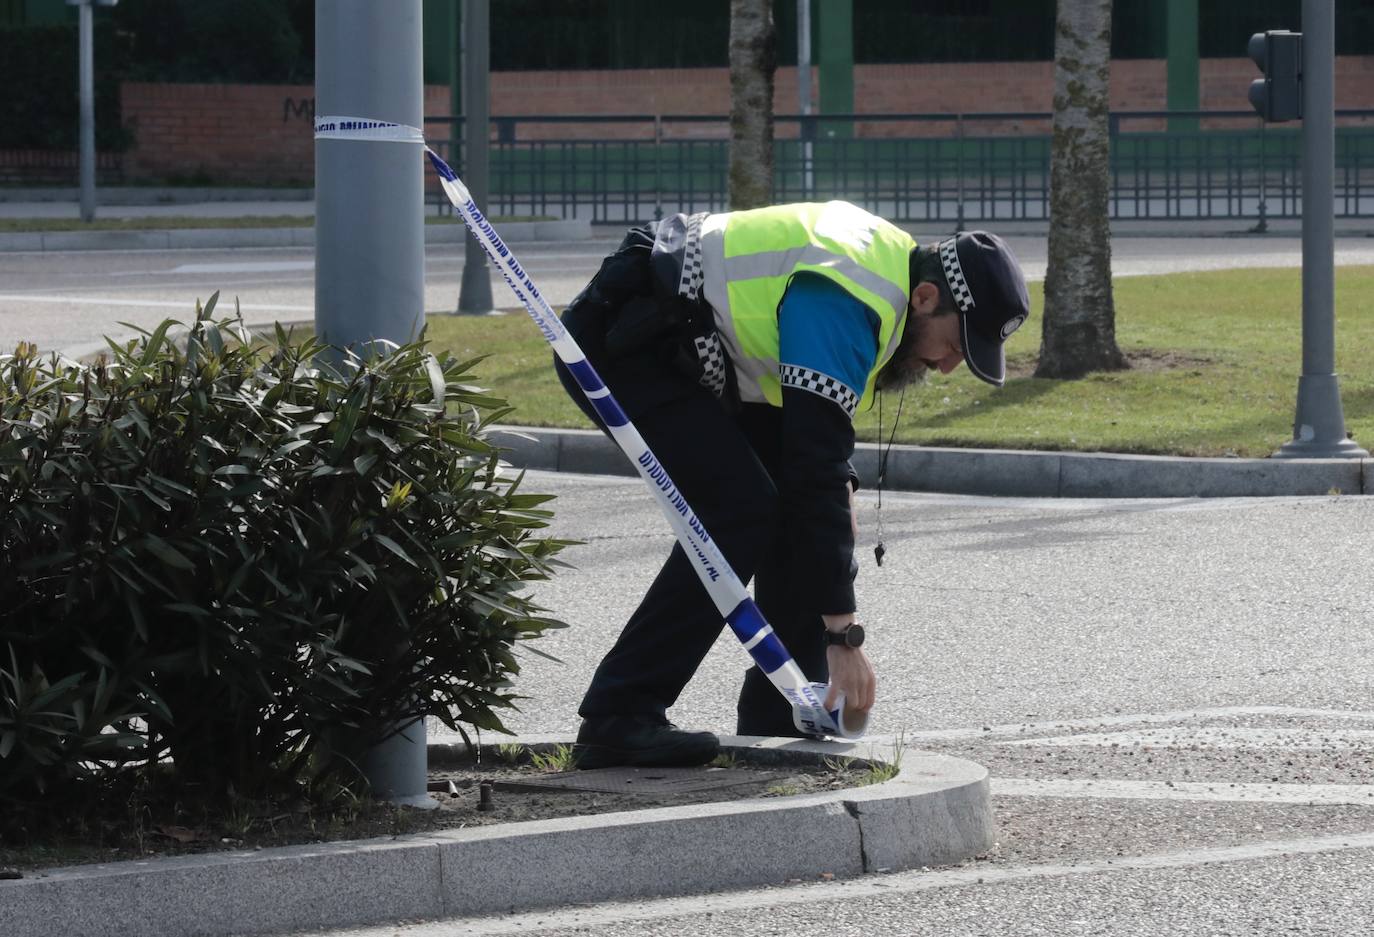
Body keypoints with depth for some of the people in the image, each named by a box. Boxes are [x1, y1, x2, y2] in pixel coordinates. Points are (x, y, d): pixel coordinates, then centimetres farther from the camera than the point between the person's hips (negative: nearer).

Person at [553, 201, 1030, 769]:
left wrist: (840, 488, 7)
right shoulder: (839, 307, -28)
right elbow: (816, 471, -32)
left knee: (792, 506, 4)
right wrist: (843, 635, -31)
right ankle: (618, 718, -20)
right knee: (742, 509, -21)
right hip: (617, 343, -11)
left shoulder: (892, 259, 3)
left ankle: (779, 723, 8)